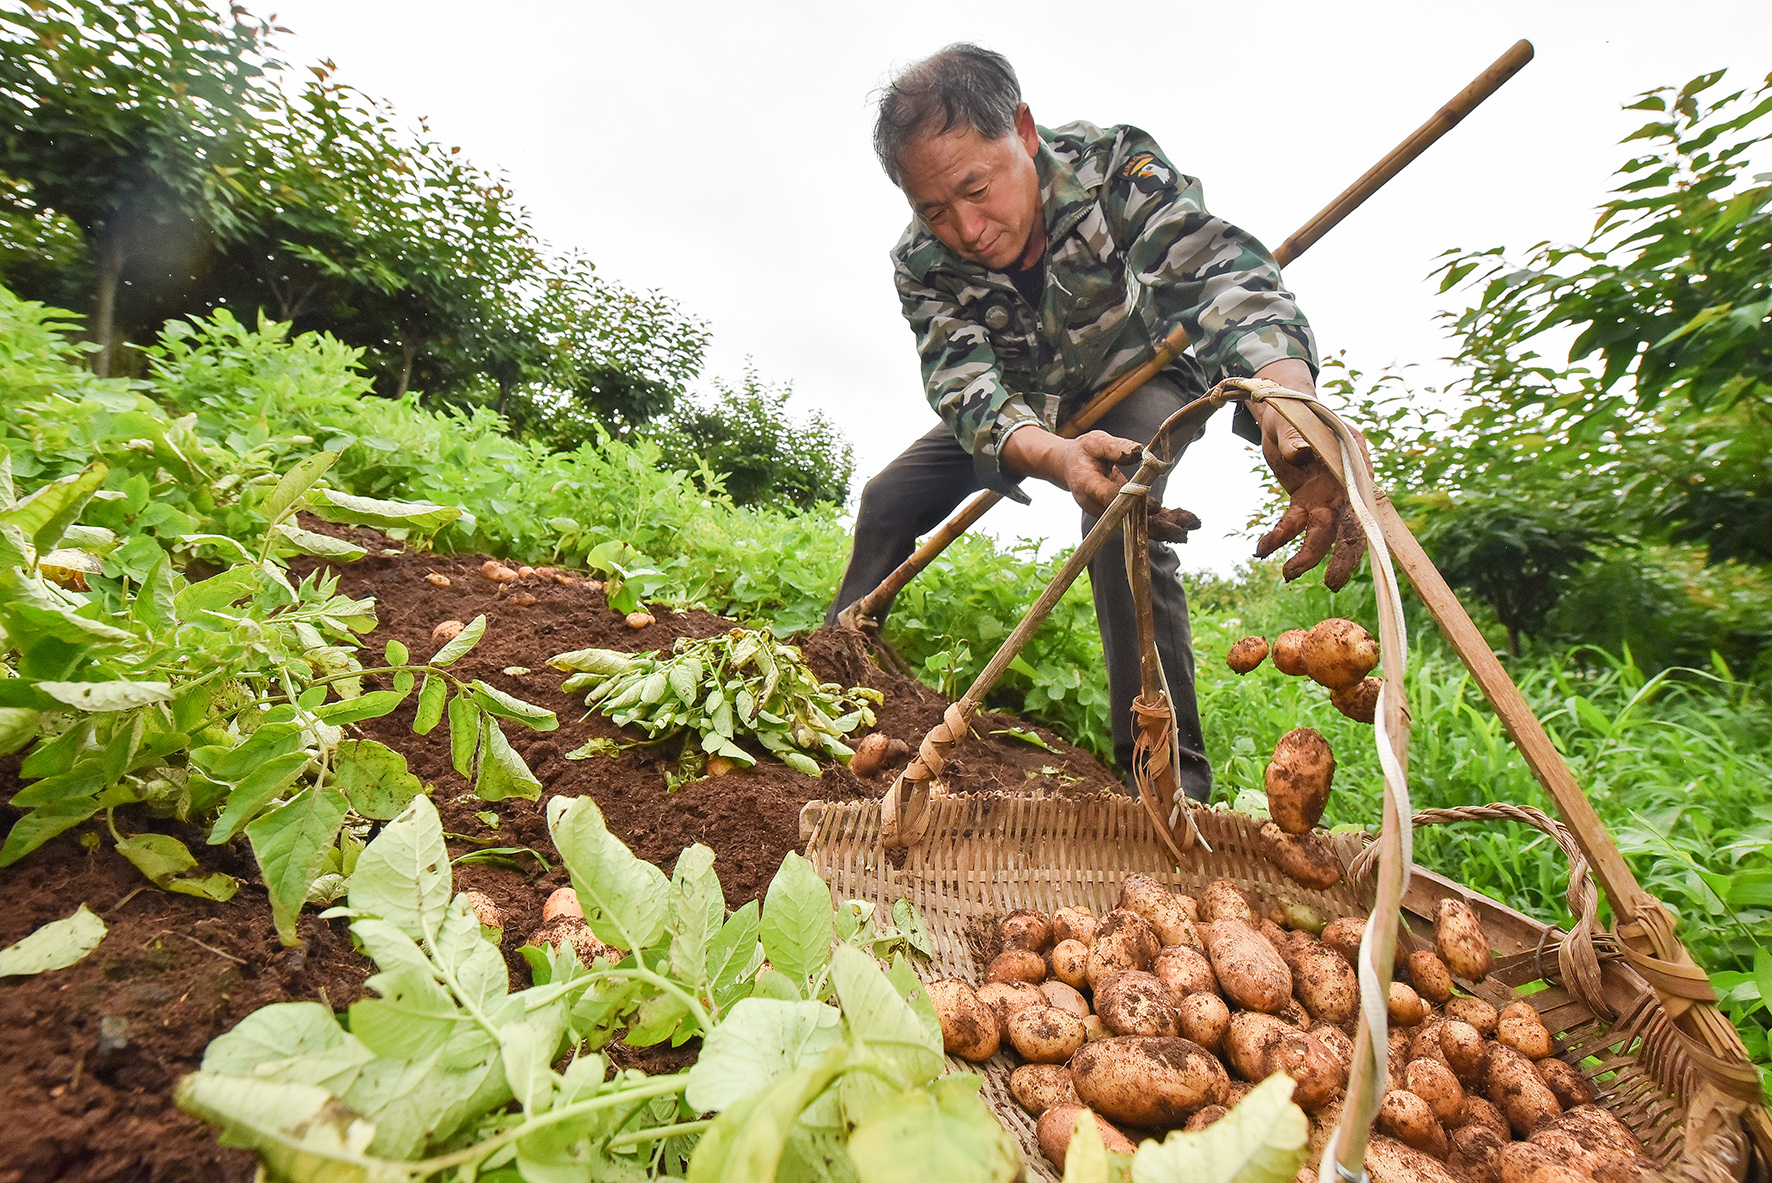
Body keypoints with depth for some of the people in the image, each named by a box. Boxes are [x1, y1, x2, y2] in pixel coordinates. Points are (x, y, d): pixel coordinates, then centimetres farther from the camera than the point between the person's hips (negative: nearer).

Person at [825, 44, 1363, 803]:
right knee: (887, 500, 0)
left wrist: (1289, 407, -66)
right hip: (1020, 404, 4)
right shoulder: (922, 263, -23)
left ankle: (1168, 766, -29)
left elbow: (1220, 272, -45)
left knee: (1120, 507, -35)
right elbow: (966, 388, -35)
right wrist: (1055, 456, -58)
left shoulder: (1114, 166, -30)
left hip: (1139, 379, -3)